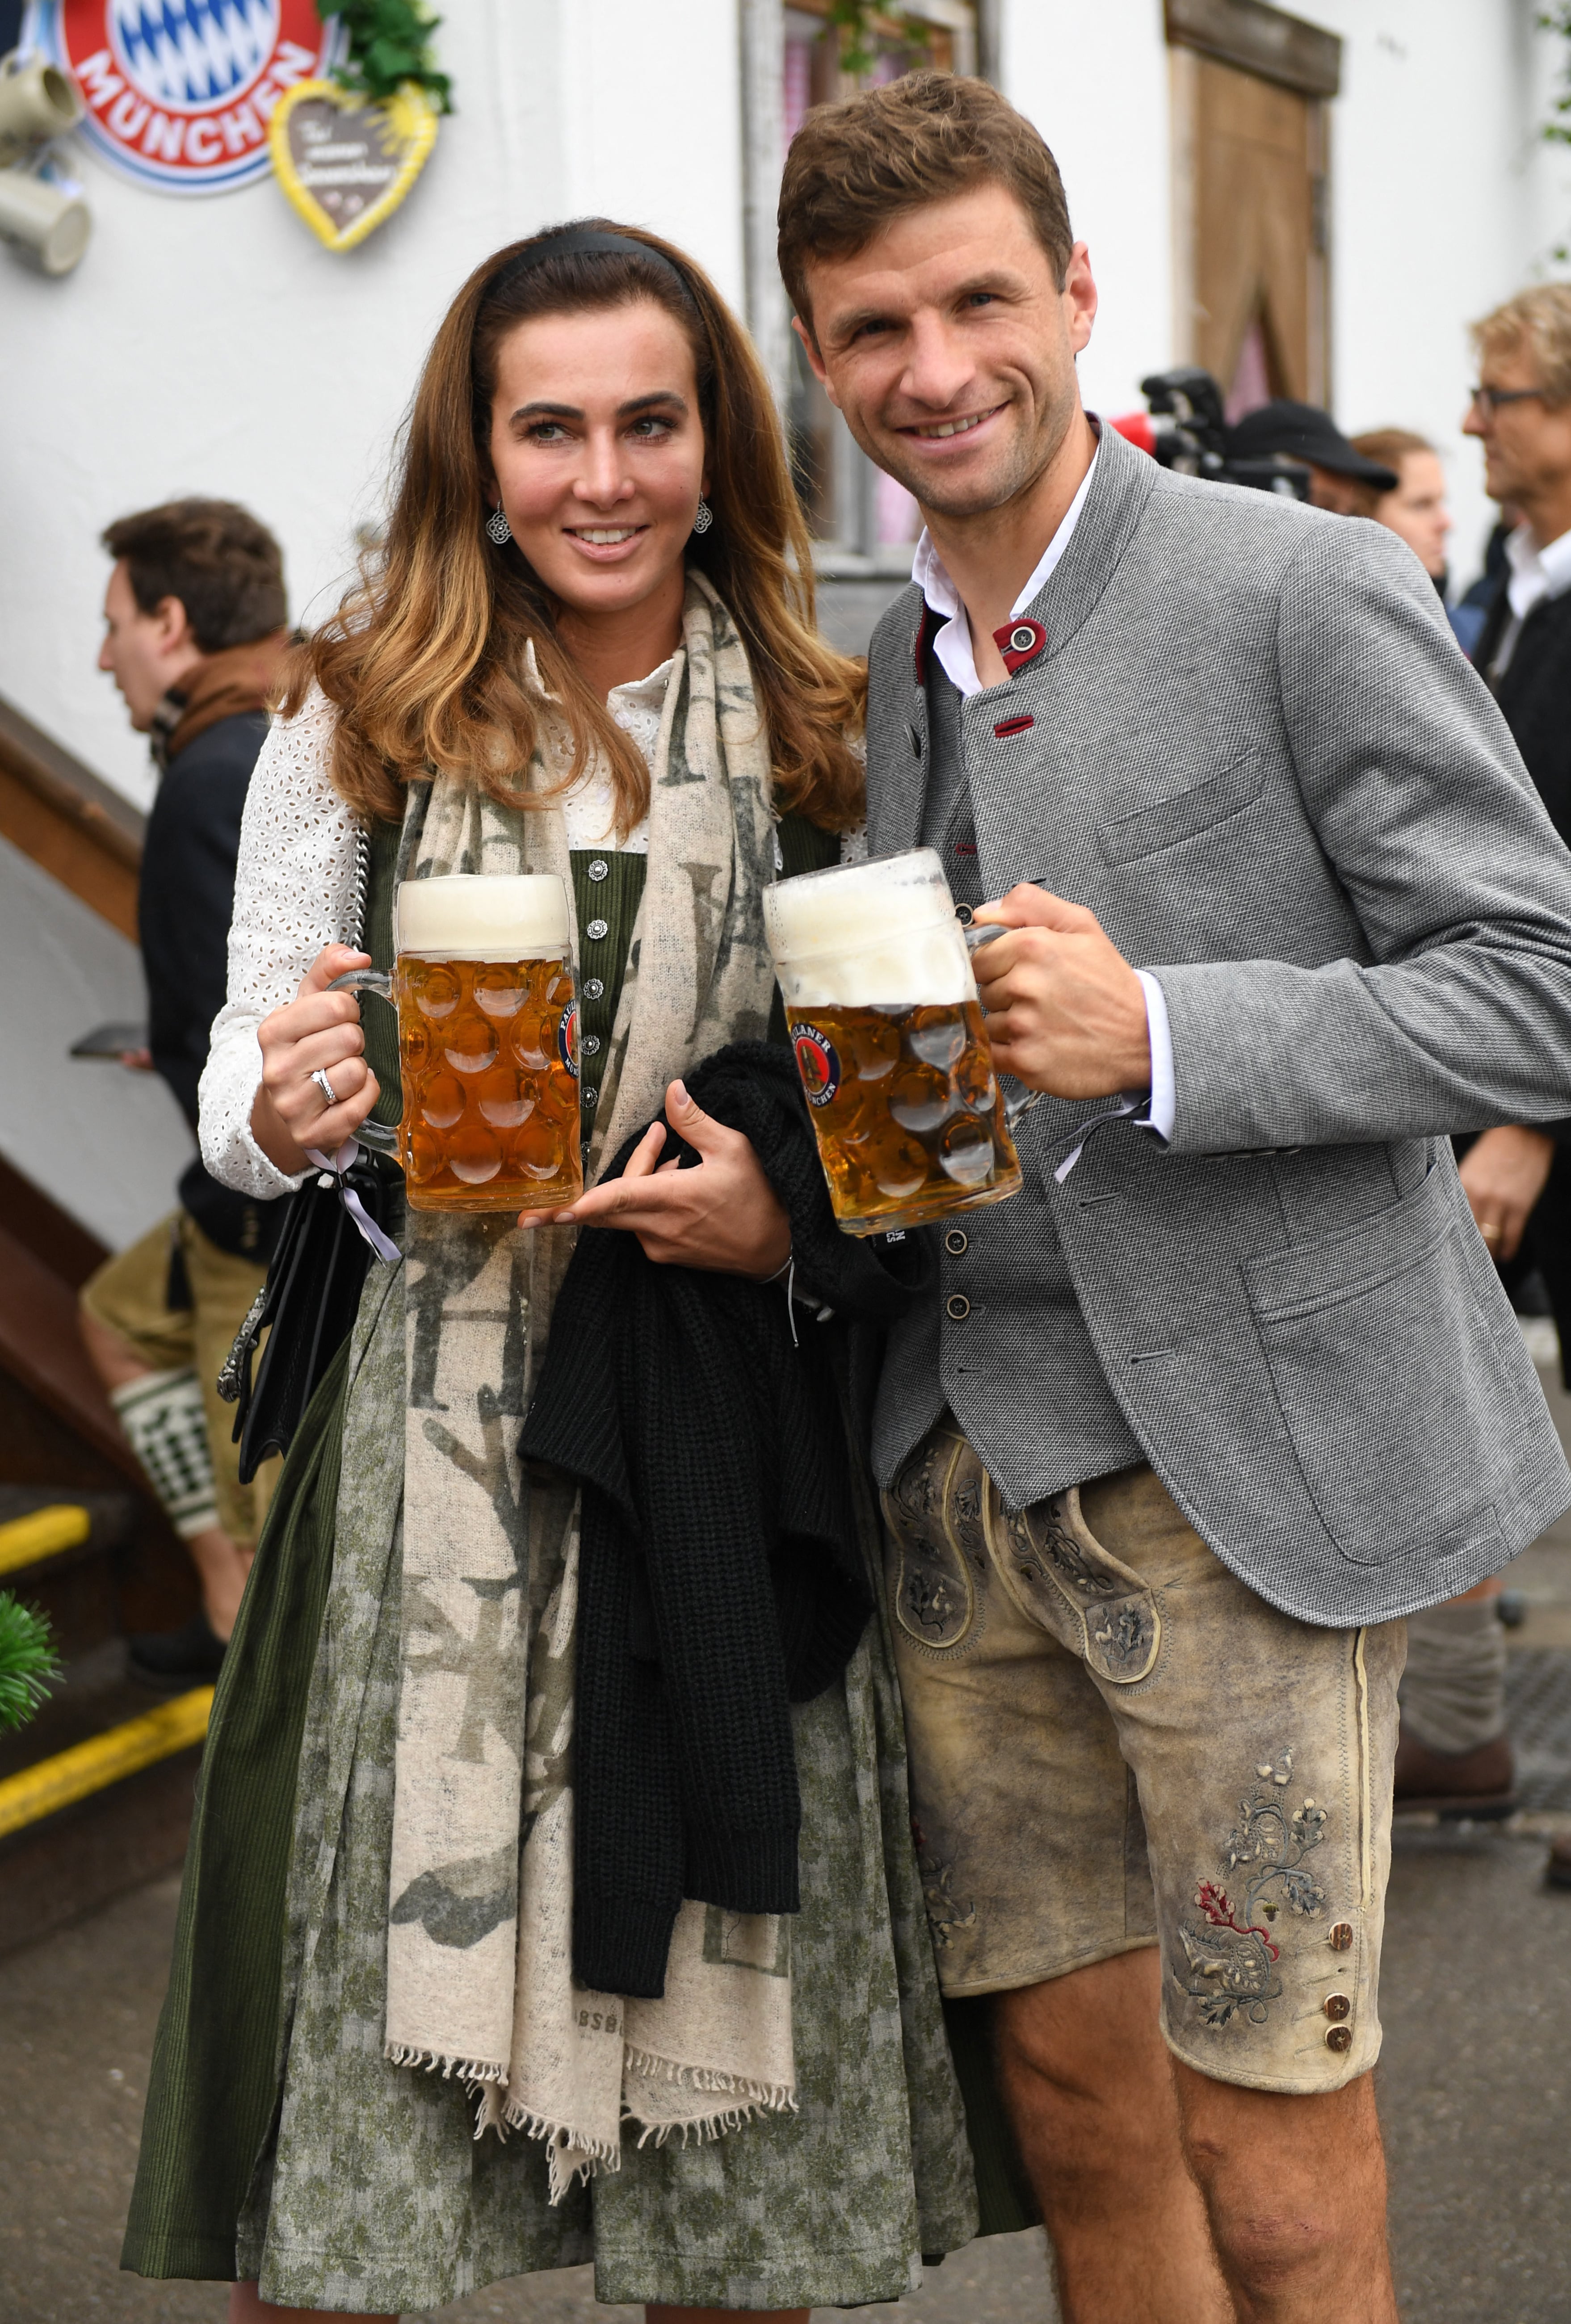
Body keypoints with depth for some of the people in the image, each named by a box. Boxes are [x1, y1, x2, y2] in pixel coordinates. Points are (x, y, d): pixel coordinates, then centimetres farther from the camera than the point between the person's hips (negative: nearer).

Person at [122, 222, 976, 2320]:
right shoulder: (362, 720, 4)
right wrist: (283, 1116, -17)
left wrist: (792, 1219, -9)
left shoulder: (823, 732, 6)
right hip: (430, 1435, 0)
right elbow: (247, 1092, 5)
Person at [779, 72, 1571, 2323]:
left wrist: (1162, 1036, -23)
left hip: (1244, 1462, -6)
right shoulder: (875, 671, 12)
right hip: (967, 1465, 6)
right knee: (1075, 2100, 14)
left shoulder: (1308, 590, -9)